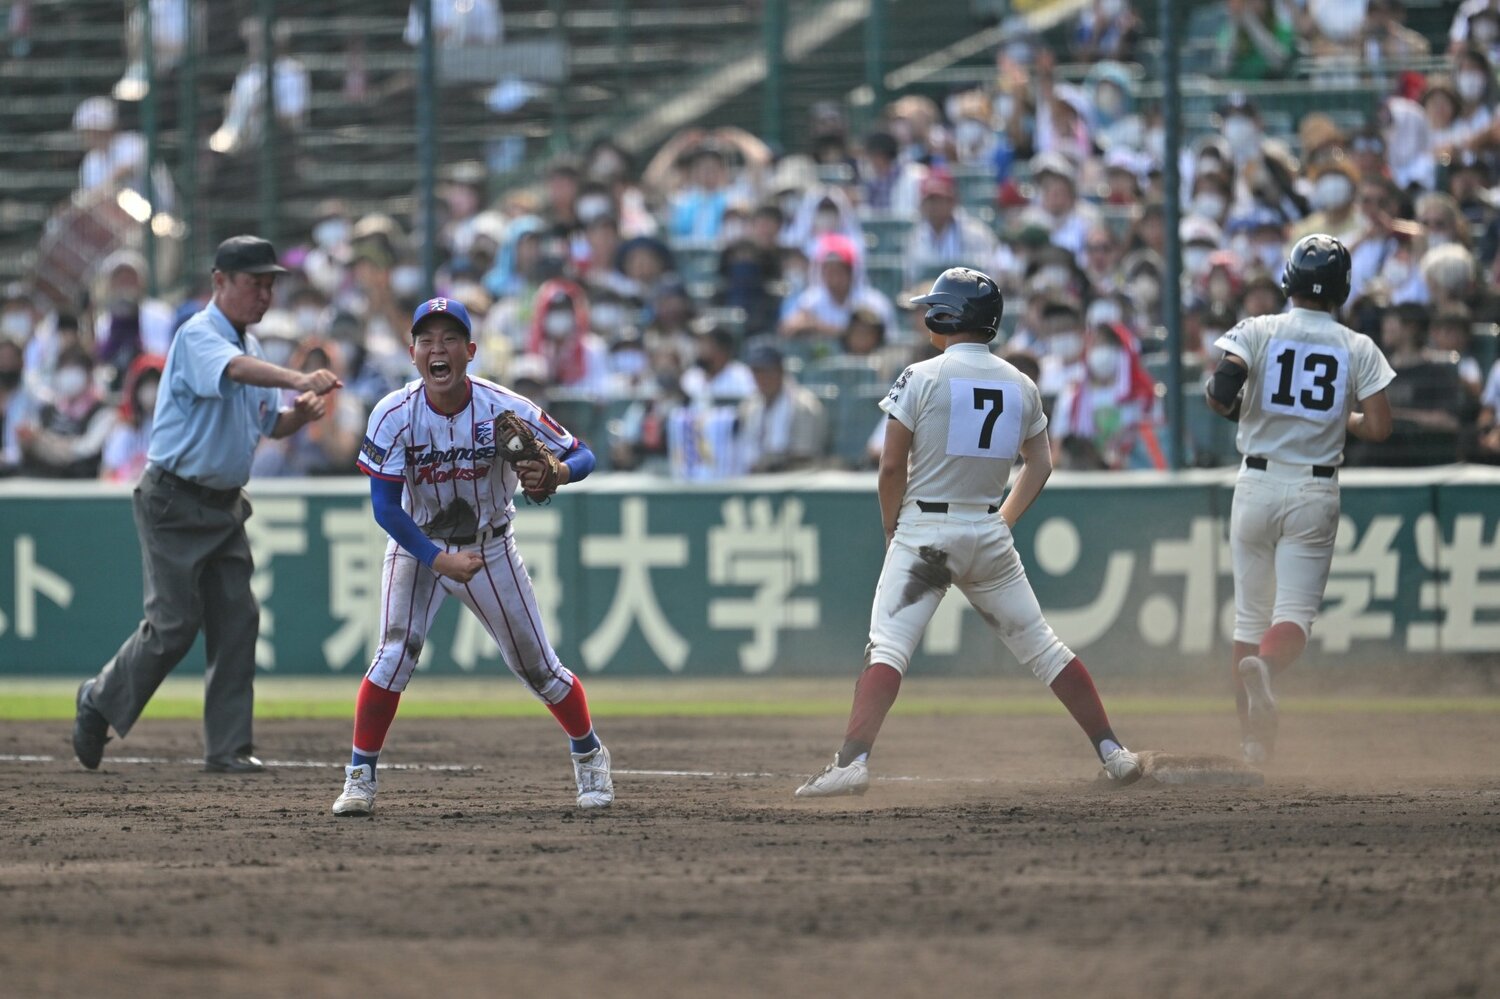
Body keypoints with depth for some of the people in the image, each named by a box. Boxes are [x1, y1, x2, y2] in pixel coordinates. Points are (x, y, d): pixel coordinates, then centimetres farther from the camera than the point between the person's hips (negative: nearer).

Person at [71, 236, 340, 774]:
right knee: (174, 623, -8)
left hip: (224, 505, 8)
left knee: (237, 618, 0)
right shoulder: (198, 336, -15)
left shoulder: (251, 345, 13)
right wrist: (297, 379, -54)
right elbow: (234, 369, -37)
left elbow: (270, 424, 18)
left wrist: (300, 413, -6)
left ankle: (227, 745, 2)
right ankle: (101, 699, 15)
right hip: (175, 502, -8)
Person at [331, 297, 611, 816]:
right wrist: (438, 560, -29)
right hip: (416, 544, -1)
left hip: (490, 546, 1)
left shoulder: (506, 411, -22)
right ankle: (359, 778, -9)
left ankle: (590, 756, 30)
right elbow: (384, 506, -19)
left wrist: (553, 474, -38)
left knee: (536, 664, 6)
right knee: (395, 652, -19)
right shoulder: (394, 416, -22)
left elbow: (583, 456, -15)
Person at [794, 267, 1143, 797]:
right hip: (989, 534, 5)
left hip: (923, 530, -5)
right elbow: (1040, 464, 13)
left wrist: (892, 531, 5)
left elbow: (891, 466, -8)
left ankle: (852, 761, -27)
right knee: (1041, 645, 13)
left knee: (887, 647, -11)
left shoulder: (922, 378, -8)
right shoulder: (1021, 385, 7)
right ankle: (1112, 751, 14)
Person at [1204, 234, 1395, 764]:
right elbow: (1378, 428, -4)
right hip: (1316, 492, 0)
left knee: (1251, 614, 13)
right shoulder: (1358, 349, 0)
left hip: (1257, 486, 0)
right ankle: (1264, 664, -37)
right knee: (1295, 613, -2)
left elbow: (1220, 393, -17)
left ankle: (1254, 739, 12)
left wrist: (1229, 405, 6)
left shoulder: (1258, 332, -3)